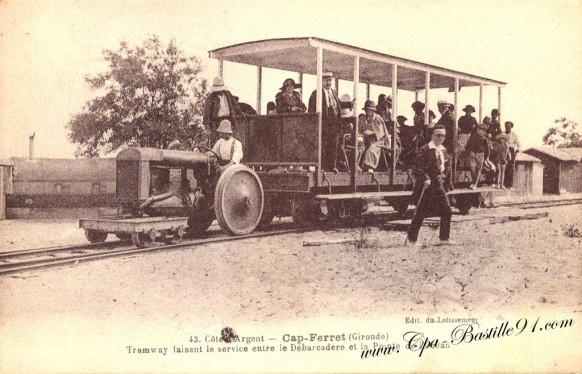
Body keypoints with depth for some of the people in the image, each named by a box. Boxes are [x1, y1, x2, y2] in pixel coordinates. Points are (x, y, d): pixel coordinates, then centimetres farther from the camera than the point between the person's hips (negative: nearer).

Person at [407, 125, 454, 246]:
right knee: (420, 213, -2)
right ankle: (412, 240, 8)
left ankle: (444, 238, 18)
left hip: (439, 186, 7)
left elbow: (448, 169, 20)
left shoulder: (444, 151, 12)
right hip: (426, 186, -7)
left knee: (447, 212, 6)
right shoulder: (425, 150, -11)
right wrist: (425, 178, -25)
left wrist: (449, 182, 13)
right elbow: (417, 168, -14)